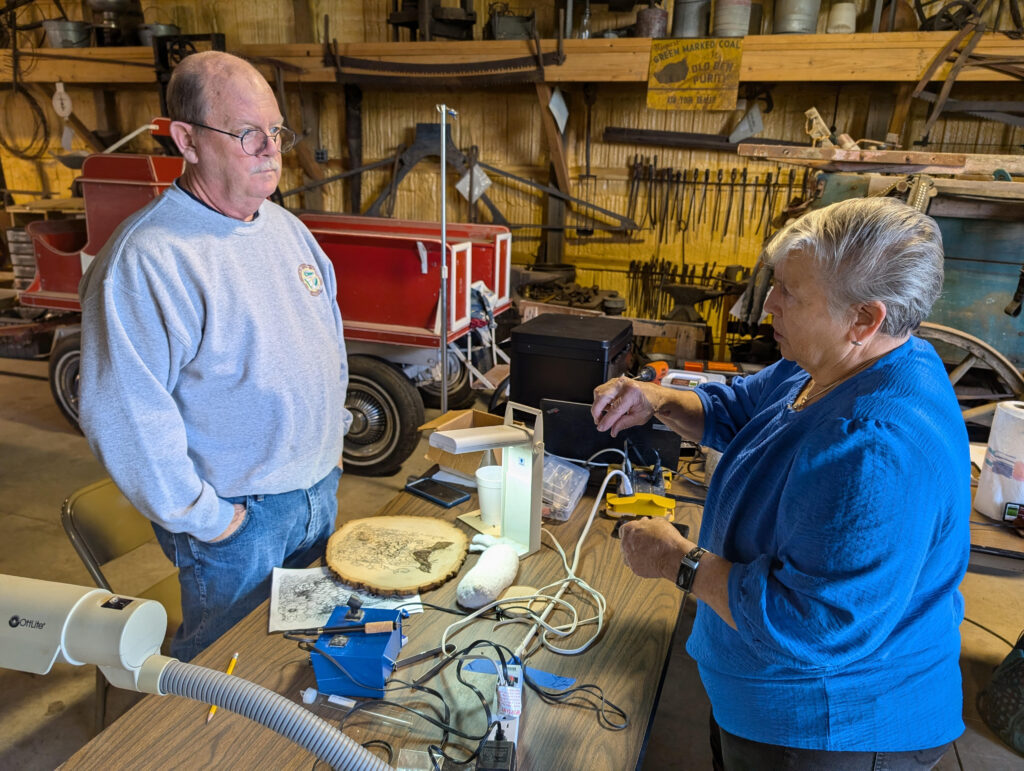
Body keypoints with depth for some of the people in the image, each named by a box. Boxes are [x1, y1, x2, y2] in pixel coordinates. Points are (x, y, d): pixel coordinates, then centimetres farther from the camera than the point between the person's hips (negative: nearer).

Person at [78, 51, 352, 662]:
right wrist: (201, 520, -17)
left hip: (321, 488, 7)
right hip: (236, 517, -7)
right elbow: (124, 417, -24)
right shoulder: (144, 261, -23)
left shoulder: (286, 227, 4)